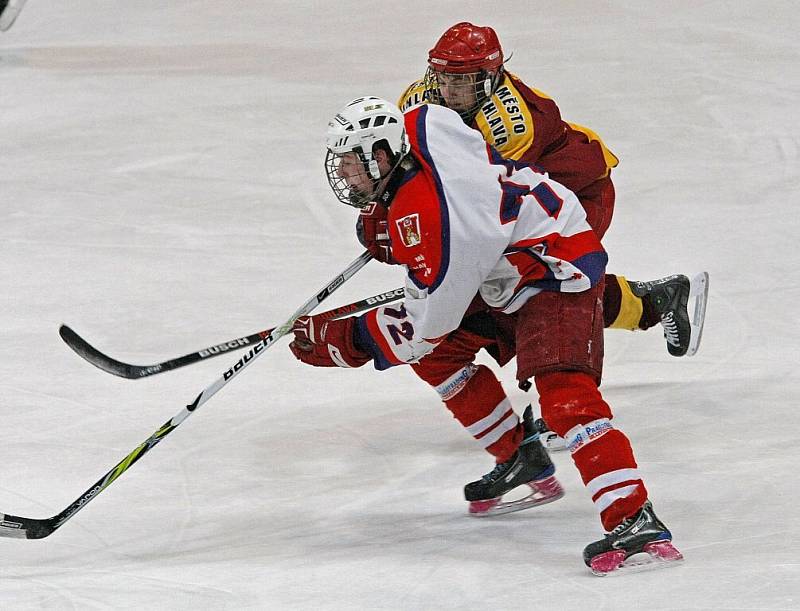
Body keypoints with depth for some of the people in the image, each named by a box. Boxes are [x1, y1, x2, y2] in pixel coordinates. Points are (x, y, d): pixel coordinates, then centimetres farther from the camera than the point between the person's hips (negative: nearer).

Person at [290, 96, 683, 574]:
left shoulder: (422, 216, -30)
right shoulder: (423, 122, -7)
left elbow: (427, 324, -23)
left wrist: (341, 341, -16)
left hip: (559, 269, -11)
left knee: (564, 394, -27)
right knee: (440, 352, 16)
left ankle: (635, 520, -38)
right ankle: (521, 457, 24)